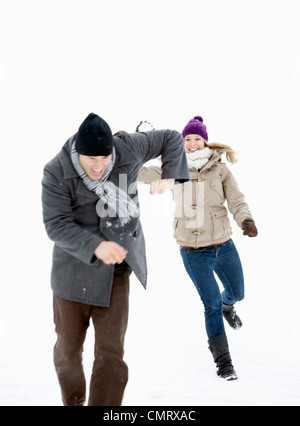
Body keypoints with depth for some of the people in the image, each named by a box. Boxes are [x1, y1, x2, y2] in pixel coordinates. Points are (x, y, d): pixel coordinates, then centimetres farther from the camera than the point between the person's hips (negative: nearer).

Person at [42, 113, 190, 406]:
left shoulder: (128, 148, -9)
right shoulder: (57, 173, -16)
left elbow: (172, 139, 6)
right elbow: (56, 224, -21)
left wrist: (169, 175, -5)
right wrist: (95, 246, -35)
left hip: (115, 268, 1)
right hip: (75, 267, 0)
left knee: (111, 352, -6)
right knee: (68, 348, 14)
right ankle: (72, 401, 41)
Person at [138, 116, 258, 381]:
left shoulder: (220, 170, -3)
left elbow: (237, 201, -9)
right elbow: (141, 173, 5)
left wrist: (246, 220, -28)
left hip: (224, 246, 2)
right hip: (194, 252, -2)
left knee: (237, 293, 20)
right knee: (211, 304, -1)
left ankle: (227, 306, 58)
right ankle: (222, 360, 16)